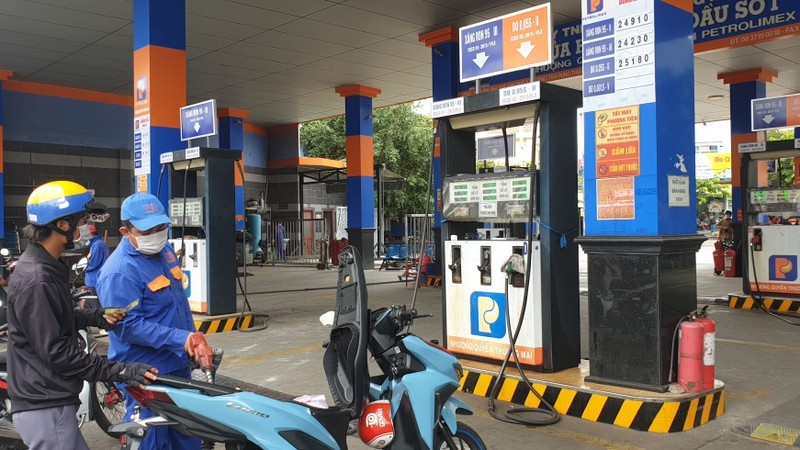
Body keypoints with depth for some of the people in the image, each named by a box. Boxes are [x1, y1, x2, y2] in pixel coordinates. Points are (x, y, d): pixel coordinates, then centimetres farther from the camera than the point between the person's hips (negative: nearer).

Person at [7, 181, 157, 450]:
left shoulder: (47, 266, 10)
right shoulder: (35, 280, -22)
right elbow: (56, 353, -24)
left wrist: (97, 317, 7)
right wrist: (119, 372, -23)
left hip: (51, 401, 10)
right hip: (45, 408, -10)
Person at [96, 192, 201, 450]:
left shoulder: (165, 251, 6)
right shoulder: (119, 272, -21)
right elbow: (129, 326, -26)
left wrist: (193, 340, 18)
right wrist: (180, 339, -29)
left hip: (179, 365, 8)